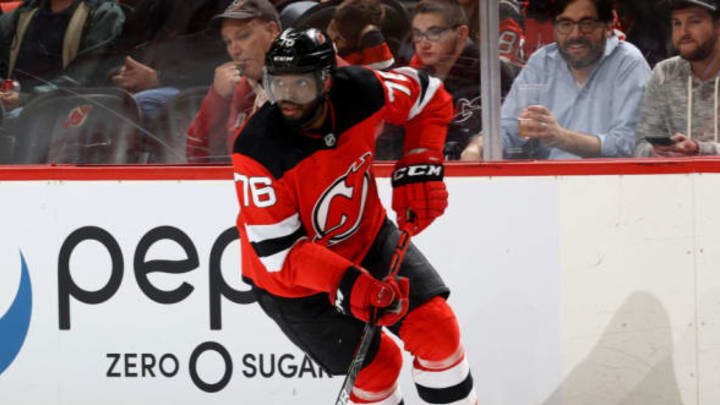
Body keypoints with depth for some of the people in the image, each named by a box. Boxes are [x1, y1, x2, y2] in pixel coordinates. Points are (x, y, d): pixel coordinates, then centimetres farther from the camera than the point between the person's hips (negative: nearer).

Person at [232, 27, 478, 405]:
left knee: (436, 327, -5)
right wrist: (347, 284, -41)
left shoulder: (360, 92, -22)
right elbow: (277, 248, -31)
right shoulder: (258, 150, -32)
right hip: (291, 280, -4)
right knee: (377, 364, -1)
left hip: (365, 236, 4)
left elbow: (429, 97, -1)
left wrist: (419, 168, -11)